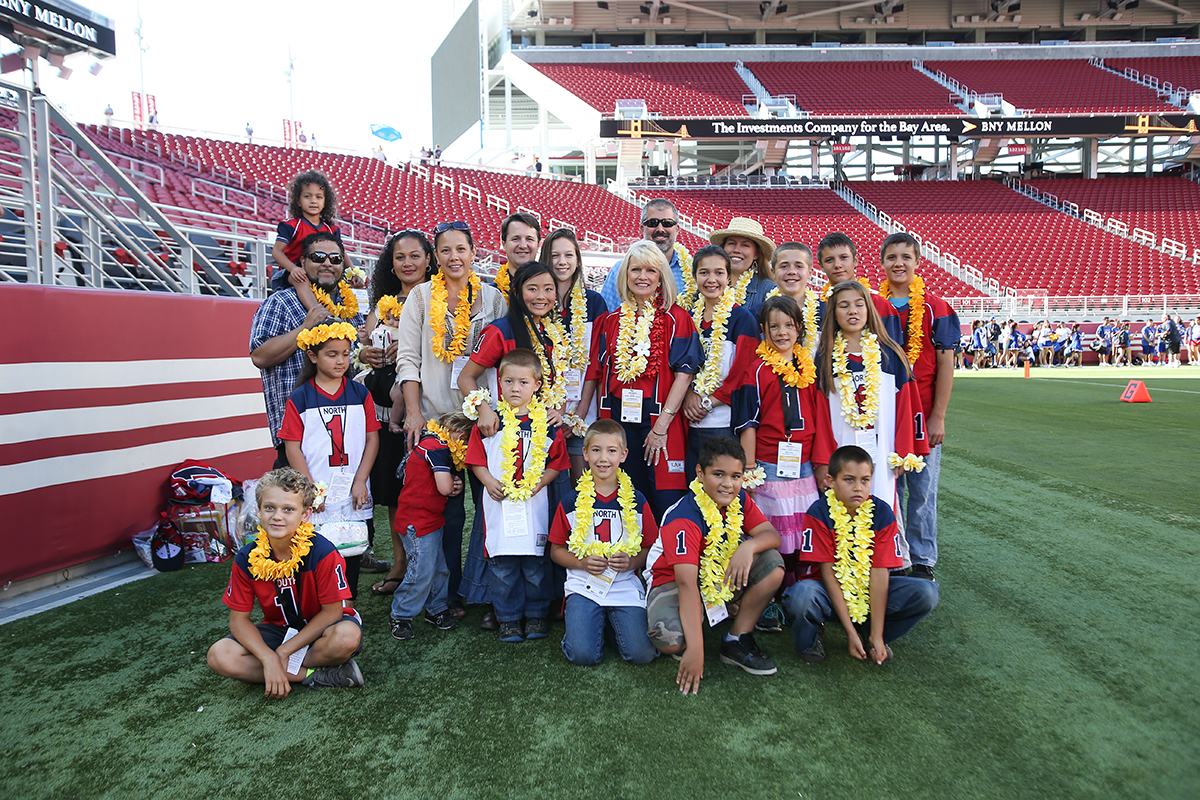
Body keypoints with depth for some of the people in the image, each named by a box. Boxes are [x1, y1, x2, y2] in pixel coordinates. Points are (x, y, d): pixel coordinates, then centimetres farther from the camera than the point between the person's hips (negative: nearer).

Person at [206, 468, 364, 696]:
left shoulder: (323, 553, -23)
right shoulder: (247, 559, -12)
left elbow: (332, 611, -18)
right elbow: (239, 619, -7)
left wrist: (283, 652, -19)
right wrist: (269, 658, -23)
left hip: (318, 629, -4)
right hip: (278, 630, 4)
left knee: (348, 635, -36)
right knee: (219, 656, -20)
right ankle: (311, 674, -17)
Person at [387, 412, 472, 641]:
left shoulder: (429, 443, 14)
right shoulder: (439, 447, -19)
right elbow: (445, 488, -24)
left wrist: (454, 485, -3)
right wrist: (453, 484, -1)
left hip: (431, 518, 10)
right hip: (419, 522, -10)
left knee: (440, 568, 15)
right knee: (422, 571, -5)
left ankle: (437, 609, 28)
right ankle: (400, 616, 9)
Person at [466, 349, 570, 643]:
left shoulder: (546, 422, 2)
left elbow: (557, 462, 3)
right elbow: (476, 459, 7)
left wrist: (537, 483, -10)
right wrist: (489, 482, -9)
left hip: (534, 504, 0)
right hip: (498, 502, 1)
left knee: (535, 564, 7)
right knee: (501, 566, 5)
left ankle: (536, 615, 25)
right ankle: (508, 618, 21)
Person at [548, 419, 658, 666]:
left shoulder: (636, 501, 3)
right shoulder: (571, 502, 2)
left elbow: (650, 547, 8)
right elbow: (556, 550, 7)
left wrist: (632, 561, -12)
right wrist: (583, 562, -10)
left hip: (626, 586, 1)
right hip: (584, 587, 0)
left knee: (642, 654, -16)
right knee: (583, 655, -20)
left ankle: (613, 623, 14)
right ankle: (596, 624, 13)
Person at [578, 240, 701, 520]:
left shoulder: (676, 319, 1)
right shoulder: (610, 320, 12)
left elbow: (683, 373, -6)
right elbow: (596, 372, 15)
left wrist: (661, 425, -13)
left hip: (659, 420, -3)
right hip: (617, 420, 3)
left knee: (665, 502, -5)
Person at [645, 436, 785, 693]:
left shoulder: (739, 499, -7)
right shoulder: (684, 520, -29)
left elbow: (772, 534, -10)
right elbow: (687, 584, -36)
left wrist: (749, 546, -35)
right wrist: (695, 649, -42)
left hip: (723, 576, 6)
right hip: (675, 582, -6)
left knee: (772, 565, -16)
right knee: (670, 640, -35)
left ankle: (737, 642, -4)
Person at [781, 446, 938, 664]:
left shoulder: (882, 512, -10)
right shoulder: (819, 513, -17)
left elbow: (879, 572, -14)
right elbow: (829, 574, -17)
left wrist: (877, 635, -17)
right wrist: (851, 632, -19)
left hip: (869, 590, 3)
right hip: (830, 592, -3)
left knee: (927, 593, -19)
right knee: (802, 595, -37)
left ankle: (871, 636, 4)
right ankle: (808, 640, -1)